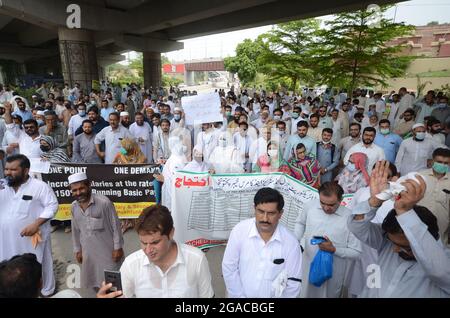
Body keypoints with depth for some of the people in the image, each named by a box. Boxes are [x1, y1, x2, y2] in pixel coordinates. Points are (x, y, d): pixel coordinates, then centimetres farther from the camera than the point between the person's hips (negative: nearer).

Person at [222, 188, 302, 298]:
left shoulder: (291, 242, -17)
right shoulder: (239, 230, -19)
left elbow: (293, 284, -9)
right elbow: (229, 268, -13)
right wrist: (240, 296, -12)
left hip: (274, 295, 1)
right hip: (242, 294, 0)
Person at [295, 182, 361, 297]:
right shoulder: (310, 206, -13)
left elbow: (356, 252, -12)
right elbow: (300, 222, 8)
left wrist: (334, 249, -25)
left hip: (333, 272, -2)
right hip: (309, 266, 2)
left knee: (329, 295, 22)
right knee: (306, 294, 23)